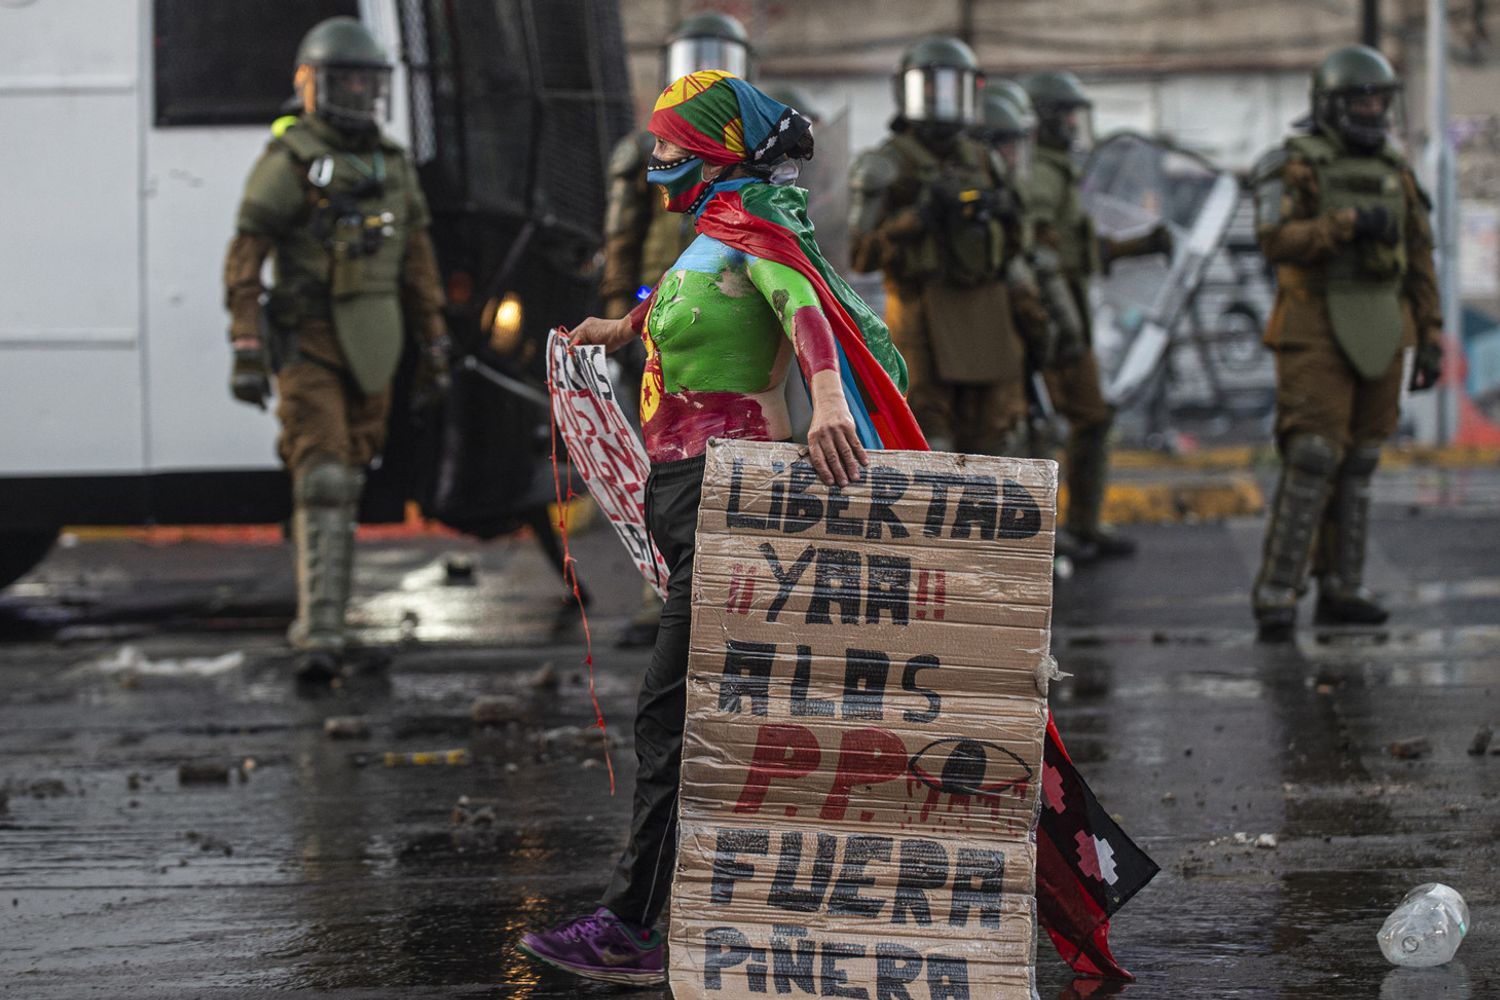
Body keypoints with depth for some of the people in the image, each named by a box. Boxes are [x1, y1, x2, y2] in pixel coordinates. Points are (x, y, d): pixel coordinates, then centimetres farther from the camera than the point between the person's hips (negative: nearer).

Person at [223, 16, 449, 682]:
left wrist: (435, 354, 13)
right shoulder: (288, 161, -12)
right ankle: (320, 639, -18)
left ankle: (317, 617, 29)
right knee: (323, 484, -15)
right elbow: (244, 261, -14)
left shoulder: (391, 166, 9)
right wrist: (246, 354, -21)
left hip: (368, 352, 6)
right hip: (306, 348, -6)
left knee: (344, 483, 13)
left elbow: (418, 266, 14)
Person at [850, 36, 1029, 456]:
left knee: (989, 441, 4)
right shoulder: (885, 166, -4)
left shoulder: (979, 161, 13)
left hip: (984, 321, 6)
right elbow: (863, 254, -10)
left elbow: (1007, 249, 17)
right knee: (926, 447, -10)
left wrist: (1006, 214, -5)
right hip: (923, 322, -6)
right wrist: (918, 216, -21)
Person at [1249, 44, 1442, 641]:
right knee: (1312, 460, -13)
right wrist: (1348, 225, -28)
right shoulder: (1294, 167, -5)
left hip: (1379, 336, 6)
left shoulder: (1395, 173, 12)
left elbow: (1419, 262, 13)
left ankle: (1340, 591, 16)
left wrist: (1431, 341, 10)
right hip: (1316, 333, -6)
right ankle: (1276, 597, -11)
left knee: (1357, 463, 9)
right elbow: (1275, 239, -20)